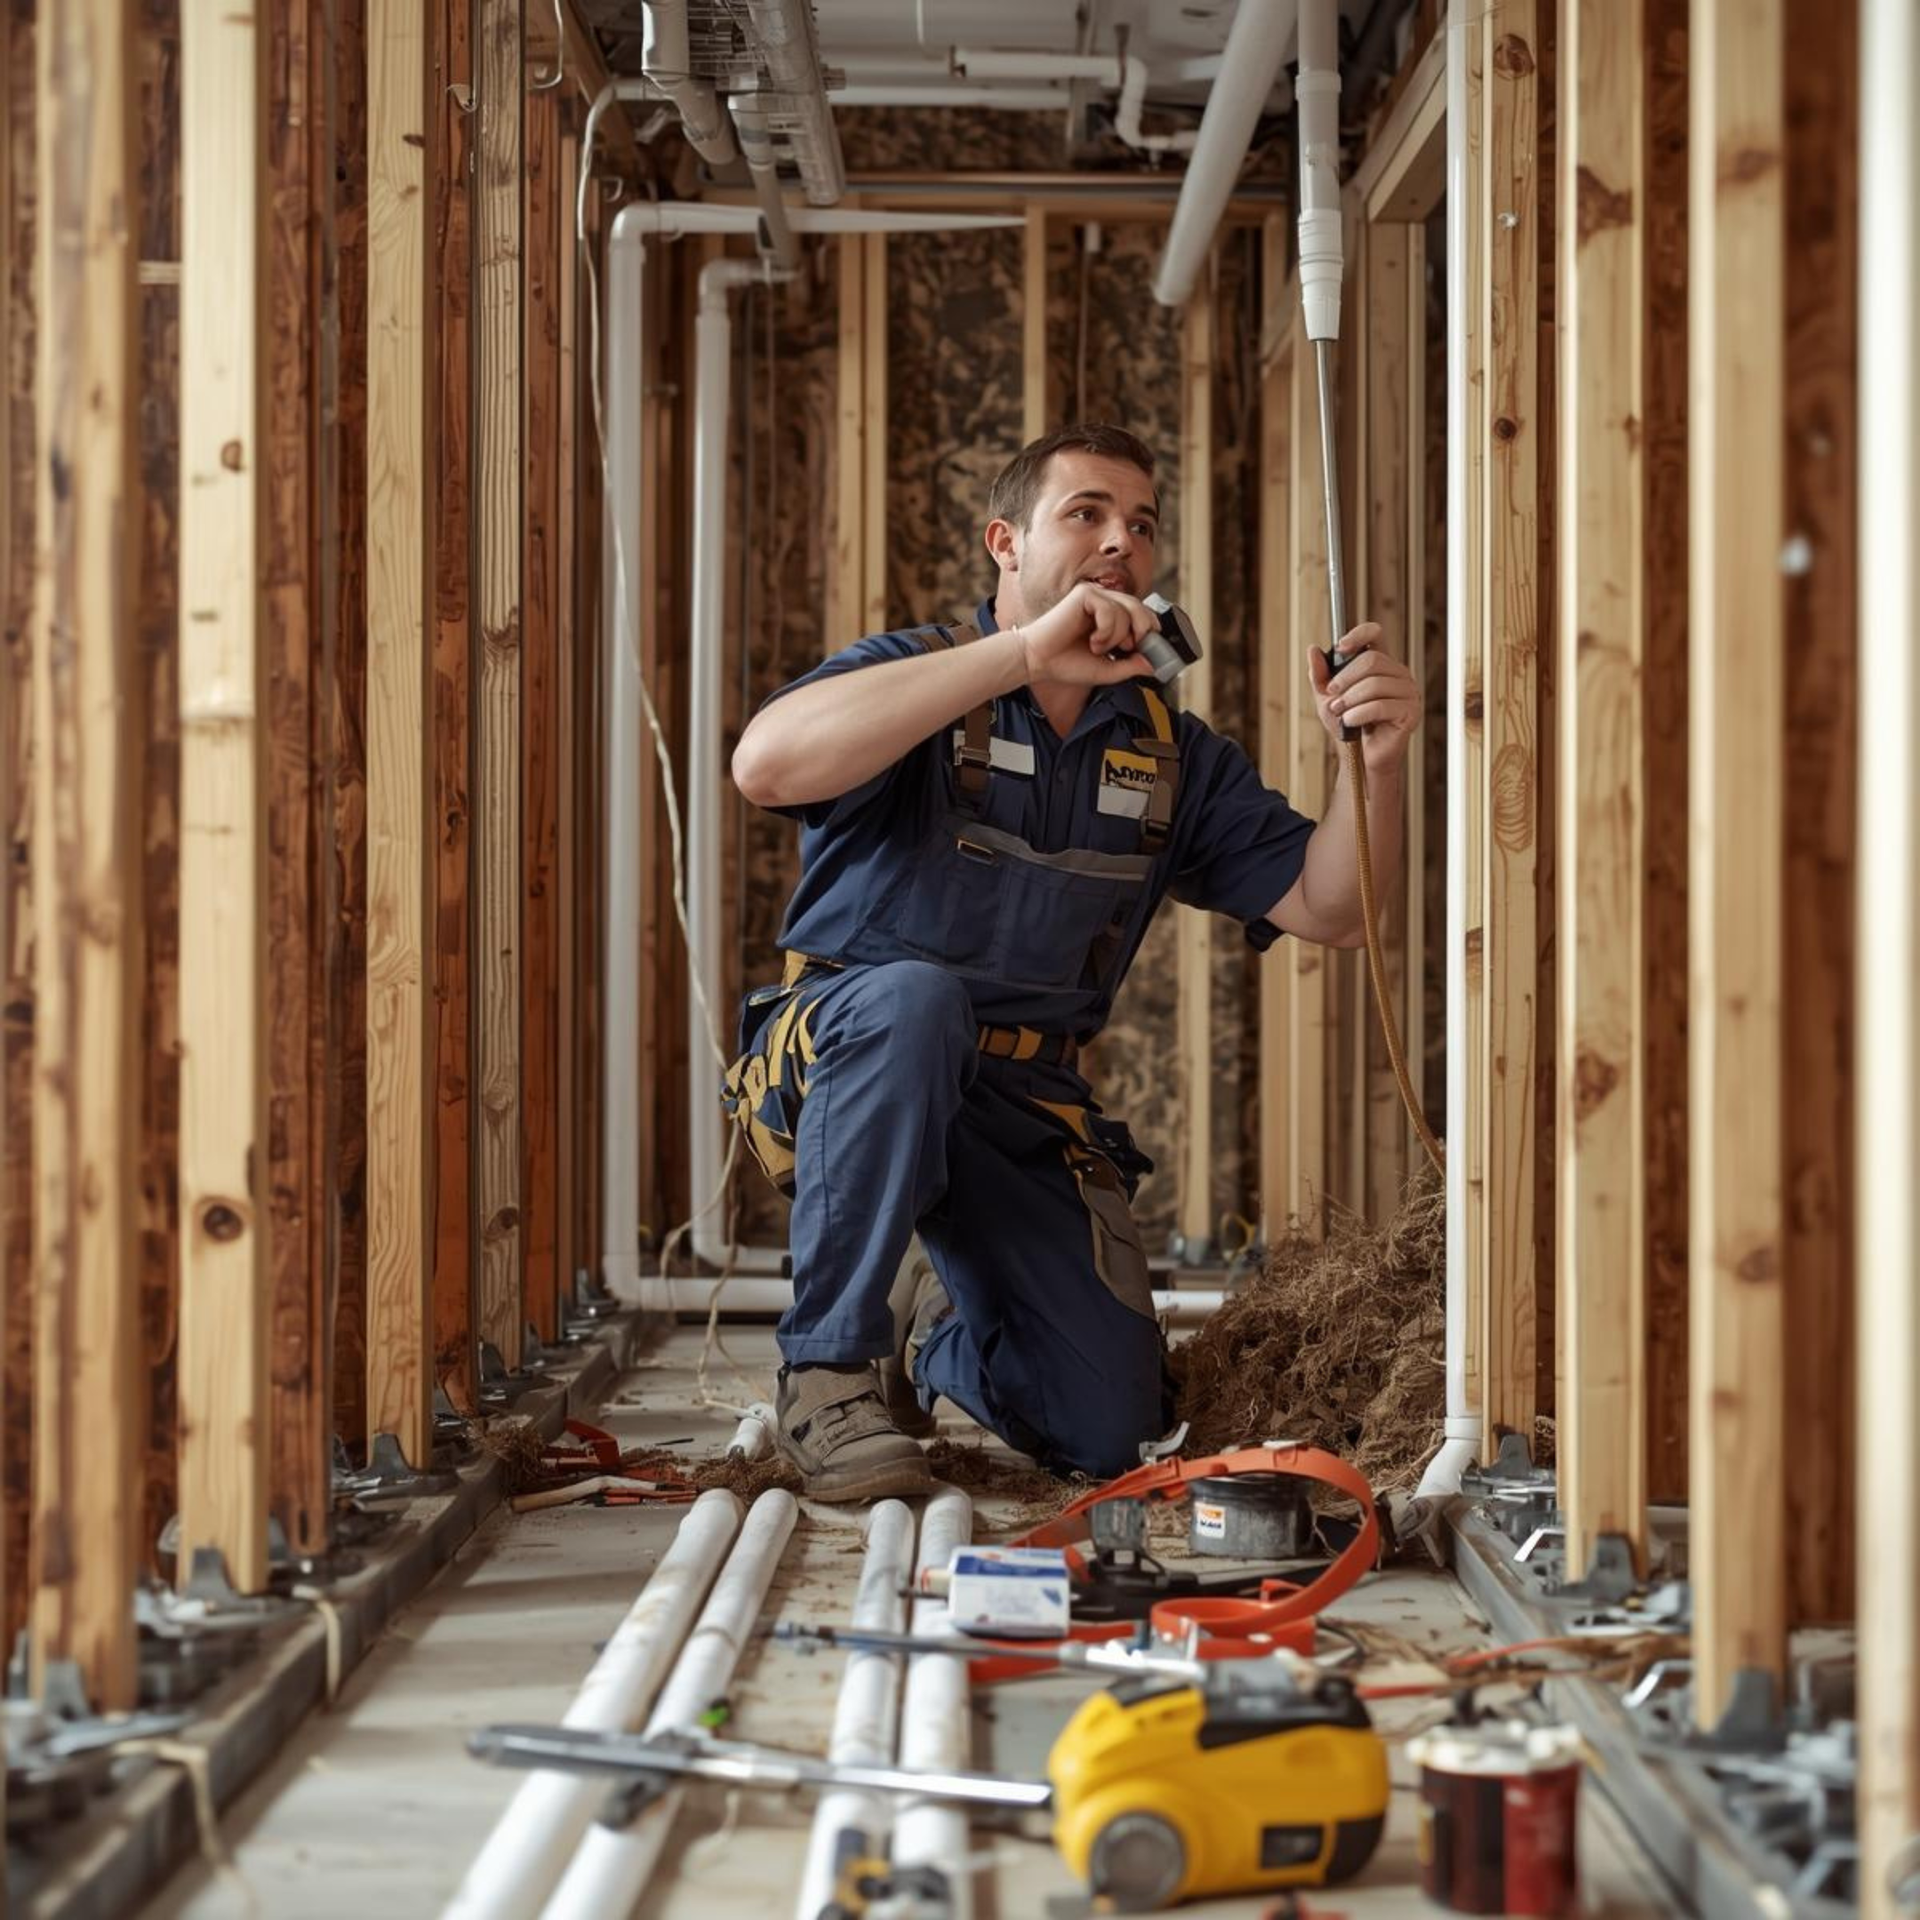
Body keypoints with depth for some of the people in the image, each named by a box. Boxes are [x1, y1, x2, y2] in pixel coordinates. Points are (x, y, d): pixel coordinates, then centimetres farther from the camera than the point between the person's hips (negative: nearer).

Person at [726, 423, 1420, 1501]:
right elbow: (767, 765, -29)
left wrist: (1377, 762, -19)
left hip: (1027, 1106, 4)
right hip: (841, 1064, -4)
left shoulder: (1174, 756, 9)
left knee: (1110, 1429, -9)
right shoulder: (912, 680, -7)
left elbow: (1330, 910, 2)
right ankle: (831, 1371, -23)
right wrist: (1024, 652, -31)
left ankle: (940, 1334, 28)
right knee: (914, 999, -40)